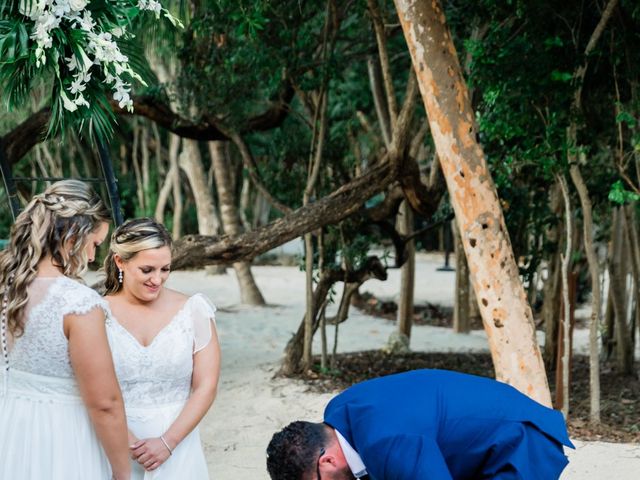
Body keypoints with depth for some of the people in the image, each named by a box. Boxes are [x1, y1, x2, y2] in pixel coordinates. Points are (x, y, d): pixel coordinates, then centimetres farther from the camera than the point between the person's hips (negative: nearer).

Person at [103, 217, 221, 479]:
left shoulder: (193, 311, -3)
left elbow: (206, 387, -4)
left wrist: (168, 442, -12)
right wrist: (131, 444, -16)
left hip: (176, 442, 0)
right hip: (115, 444, 0)